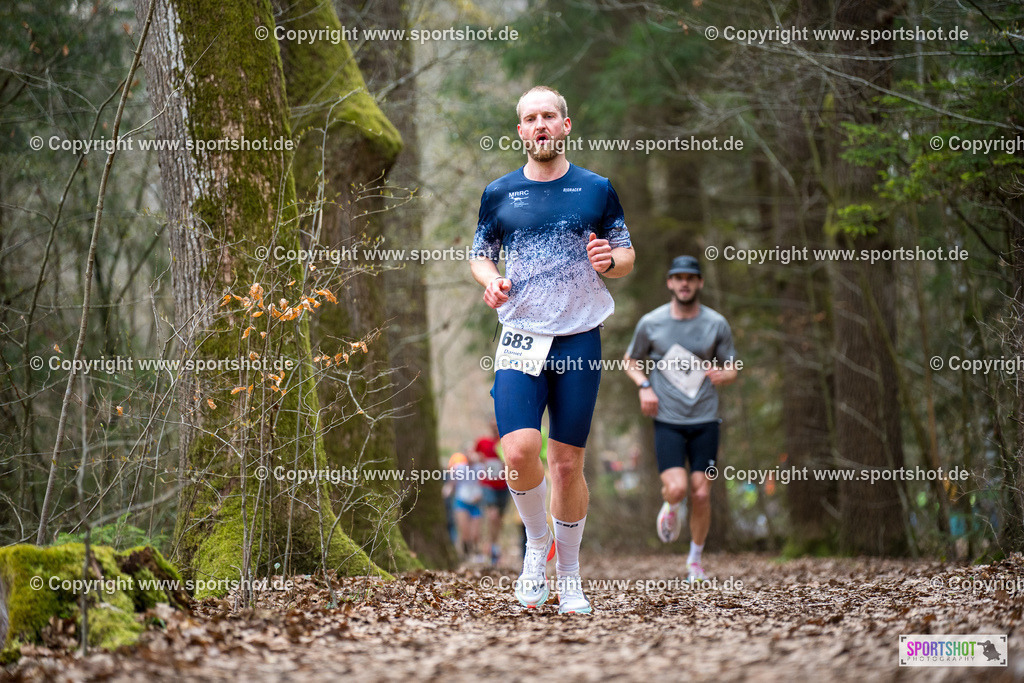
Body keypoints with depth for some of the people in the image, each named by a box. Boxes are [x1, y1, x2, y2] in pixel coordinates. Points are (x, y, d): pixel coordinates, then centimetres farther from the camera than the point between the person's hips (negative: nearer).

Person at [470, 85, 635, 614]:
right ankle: (537, 542, 9)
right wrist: (491, 281, -6)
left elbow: (627, 256, 11)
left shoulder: (596, 190, 5)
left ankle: (568, 574, 18)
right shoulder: (499, 194, 7)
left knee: (568, 463, 3)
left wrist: (609, 261, -12)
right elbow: (479, 255, 16)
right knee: (519, 450, -18)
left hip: (580, 339, 0)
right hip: (521, 337, 0)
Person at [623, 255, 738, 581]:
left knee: (701, 494, -1)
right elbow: (631, 361, 14)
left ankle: (695, 560, 18)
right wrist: (644, 387, -6)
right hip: (667, 420, -1)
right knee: (676, 488, -17)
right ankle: (670, 508, 20)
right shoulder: (651, 323, 0)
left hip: (705, 421, 1)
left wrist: (722, 375, -16)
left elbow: (732, 370, 8)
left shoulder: (716, 324, 1)